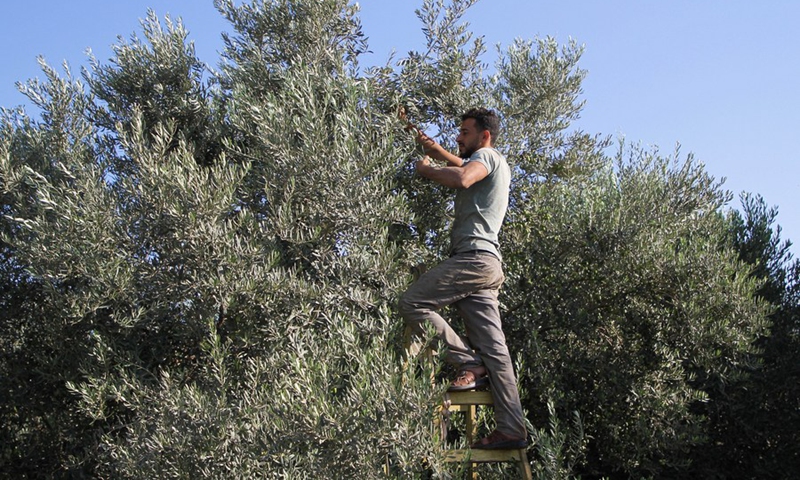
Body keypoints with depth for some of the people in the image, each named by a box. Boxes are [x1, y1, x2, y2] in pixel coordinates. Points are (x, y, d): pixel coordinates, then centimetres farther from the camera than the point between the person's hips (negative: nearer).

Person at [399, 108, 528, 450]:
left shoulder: (487, 156, 1)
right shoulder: (496, 165, 31)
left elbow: (461, 178, -22)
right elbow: (463, 166, 52)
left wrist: (425, 169, -6)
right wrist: (430, 146, 45)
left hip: (474, 257, -10)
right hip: (487, 265, 10)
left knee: (411, 303, -14)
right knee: (493, 348, 2)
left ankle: (469, 364, -12)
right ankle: (512, 430, -2)